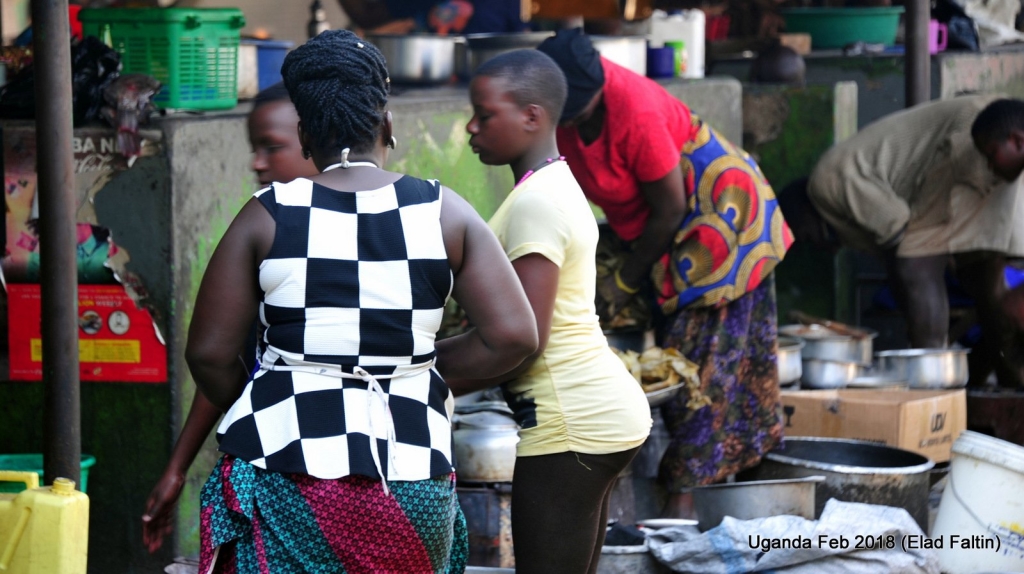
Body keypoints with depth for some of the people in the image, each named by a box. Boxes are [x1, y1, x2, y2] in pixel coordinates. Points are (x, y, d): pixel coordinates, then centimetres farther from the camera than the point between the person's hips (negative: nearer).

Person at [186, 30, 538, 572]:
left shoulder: (267, 216, -1)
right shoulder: (442, 212, 2)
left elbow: (208, 354, -1)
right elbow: (513, 336, -3)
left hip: (285, 469, -2)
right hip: (409, 478, 2)